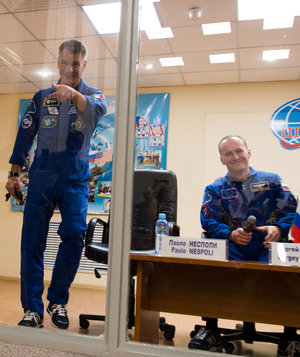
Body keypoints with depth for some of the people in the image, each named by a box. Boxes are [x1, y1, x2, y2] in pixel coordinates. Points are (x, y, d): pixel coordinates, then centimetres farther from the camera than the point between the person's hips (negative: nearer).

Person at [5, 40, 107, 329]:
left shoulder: (92, 95, 9)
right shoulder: (42, 97, 16)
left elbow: (98, 109, -17)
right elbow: (24, 135, 16)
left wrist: (74, 95, -38)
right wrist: (13, 174, 11)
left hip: (75, 178, -1)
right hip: (41, 175, 2)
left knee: (75, 235, -12)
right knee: (32, 241, -3)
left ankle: (57, 301, 9)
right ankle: (33, 308, 7)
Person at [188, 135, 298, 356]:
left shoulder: (271, 180, 15)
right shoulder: (215, 189, 15)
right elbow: (209, 221, 1)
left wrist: (279, 229, -16)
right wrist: (231, 234, -19)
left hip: (269, 247, 0)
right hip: (233, 250, 1)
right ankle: (210, 329, -8)